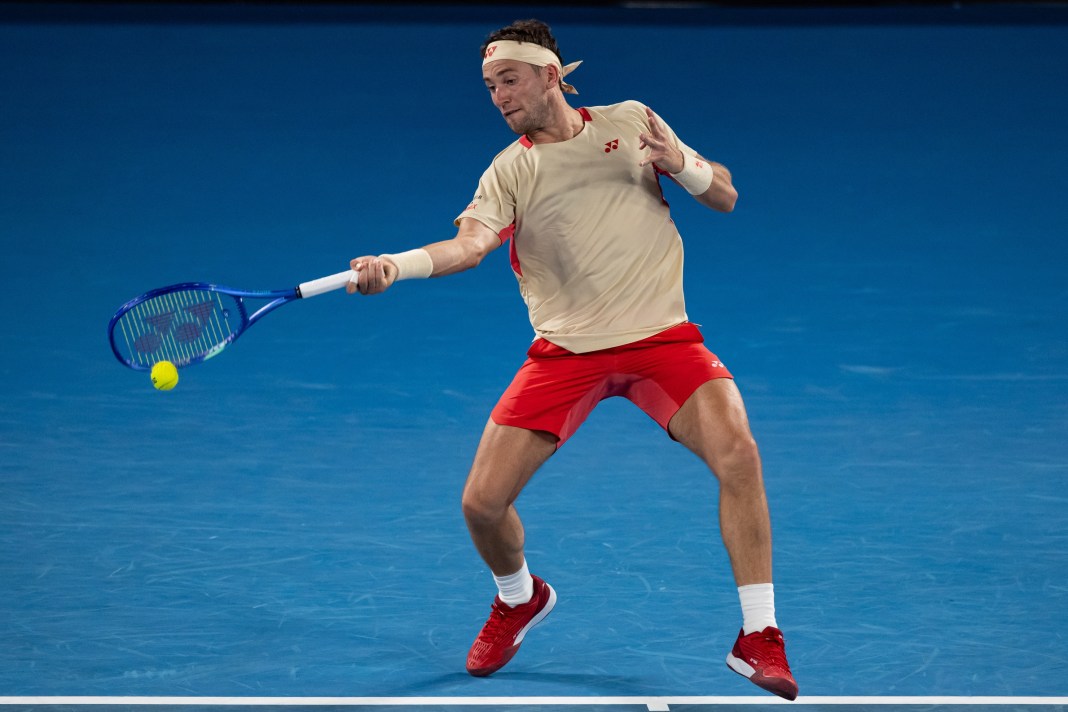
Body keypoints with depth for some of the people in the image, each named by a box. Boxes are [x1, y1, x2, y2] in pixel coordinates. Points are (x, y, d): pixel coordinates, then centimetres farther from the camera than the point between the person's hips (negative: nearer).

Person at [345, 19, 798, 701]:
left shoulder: (631, 121, 7)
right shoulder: (508, 172, 4)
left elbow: (726, 196, 12)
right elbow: (470, 243, -15)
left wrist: (683, 165, -10)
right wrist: (393, 264, -34)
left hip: (662, 336, -1)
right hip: (566, 350, 1)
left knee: (737, 453, -26)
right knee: (483, 503, -5)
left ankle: (759, 638, -11)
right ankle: (520, 598, 31)